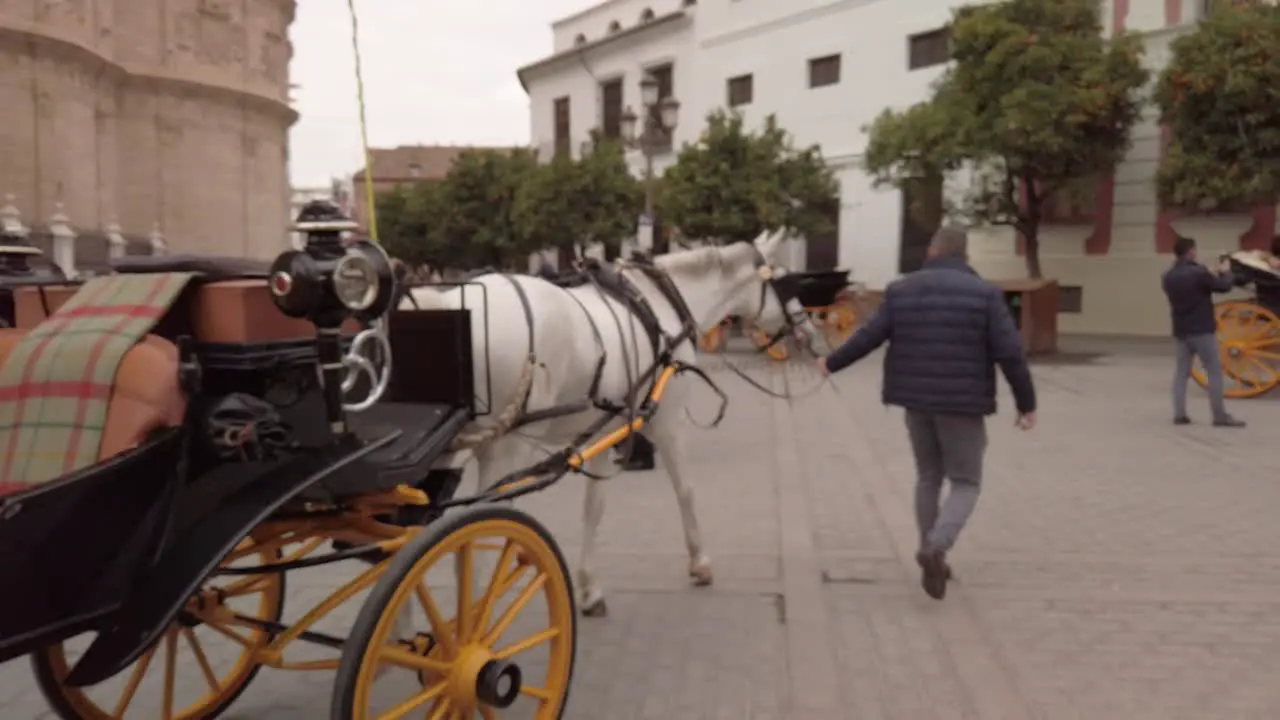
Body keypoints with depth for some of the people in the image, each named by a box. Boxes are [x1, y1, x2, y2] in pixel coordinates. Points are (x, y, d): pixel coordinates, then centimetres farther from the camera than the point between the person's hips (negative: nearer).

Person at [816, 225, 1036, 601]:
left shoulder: (902, 290, 1)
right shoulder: (985, 294, -6)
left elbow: (868, 338, 0)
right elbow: (1009, 353, -11)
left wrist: (832, 363, 16)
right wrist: (1027, 403, -1)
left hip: (917, 401, 3)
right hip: (962, 404, -3)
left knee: (928, 477, 19)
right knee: (966, 484, 7)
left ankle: (932, 557, 23)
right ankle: (936, 548, -16)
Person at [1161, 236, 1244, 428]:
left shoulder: (1168, 277, 4)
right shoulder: (1199, 273, -16)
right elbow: (1224, 286, -6)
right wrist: (1225, 272, 14)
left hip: (1180, 331, 6)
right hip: (1202, 330, -6)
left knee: (1181, 372, 9)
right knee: (1214, 371, 1)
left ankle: (1179, 414, 7)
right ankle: (1220, 416, 1)